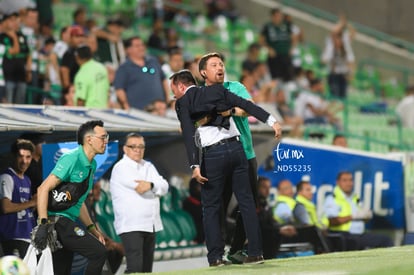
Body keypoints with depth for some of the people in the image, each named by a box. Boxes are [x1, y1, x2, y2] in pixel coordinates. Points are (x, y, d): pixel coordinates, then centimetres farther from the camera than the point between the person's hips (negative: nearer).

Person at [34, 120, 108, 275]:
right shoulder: (71, 159, -13)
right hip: (58, 220, -10)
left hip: (68, 224, 10)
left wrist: (92, 229, 22)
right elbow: (43, 189, -19)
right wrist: (43, 224, -25)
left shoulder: (92, 165, 16)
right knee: (99, 252, -18)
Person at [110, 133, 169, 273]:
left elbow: (164, 187, 3)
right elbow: (141, 188, -16)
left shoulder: (148, 167, 18)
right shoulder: (121, 168, -5)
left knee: (147, 269, 9)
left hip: (150, 225, 8)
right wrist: (157, 188, -2)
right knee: (135, 268, -18)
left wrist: (151, 185, -17)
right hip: (131, 225, -8)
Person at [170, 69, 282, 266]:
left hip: (212, 154, -3)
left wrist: (195, 165, -14)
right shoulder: (218, 91, 15)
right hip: (236, 147, 3)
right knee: (246, 201, 7)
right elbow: (246, 105, 4)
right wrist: (271, 120, -3)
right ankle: (255, 252, 5)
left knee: (211, 207, 6)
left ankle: (216, 256, 1)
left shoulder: (183, 103, 4)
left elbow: (188, 135, -8)